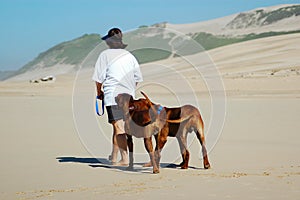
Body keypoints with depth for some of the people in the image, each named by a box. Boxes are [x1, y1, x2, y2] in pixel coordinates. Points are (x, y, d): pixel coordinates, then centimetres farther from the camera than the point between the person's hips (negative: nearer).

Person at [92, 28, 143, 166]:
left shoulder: (105, 55, -2)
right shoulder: (129, 56, 13)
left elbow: (99, 78, -2)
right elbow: (137, 78, 15)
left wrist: (99, 92, 13)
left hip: (113, 96, -6)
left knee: (119, 128, -10)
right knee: (118, 127, 15)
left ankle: (125, 159, -21)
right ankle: (113, 157, 23)